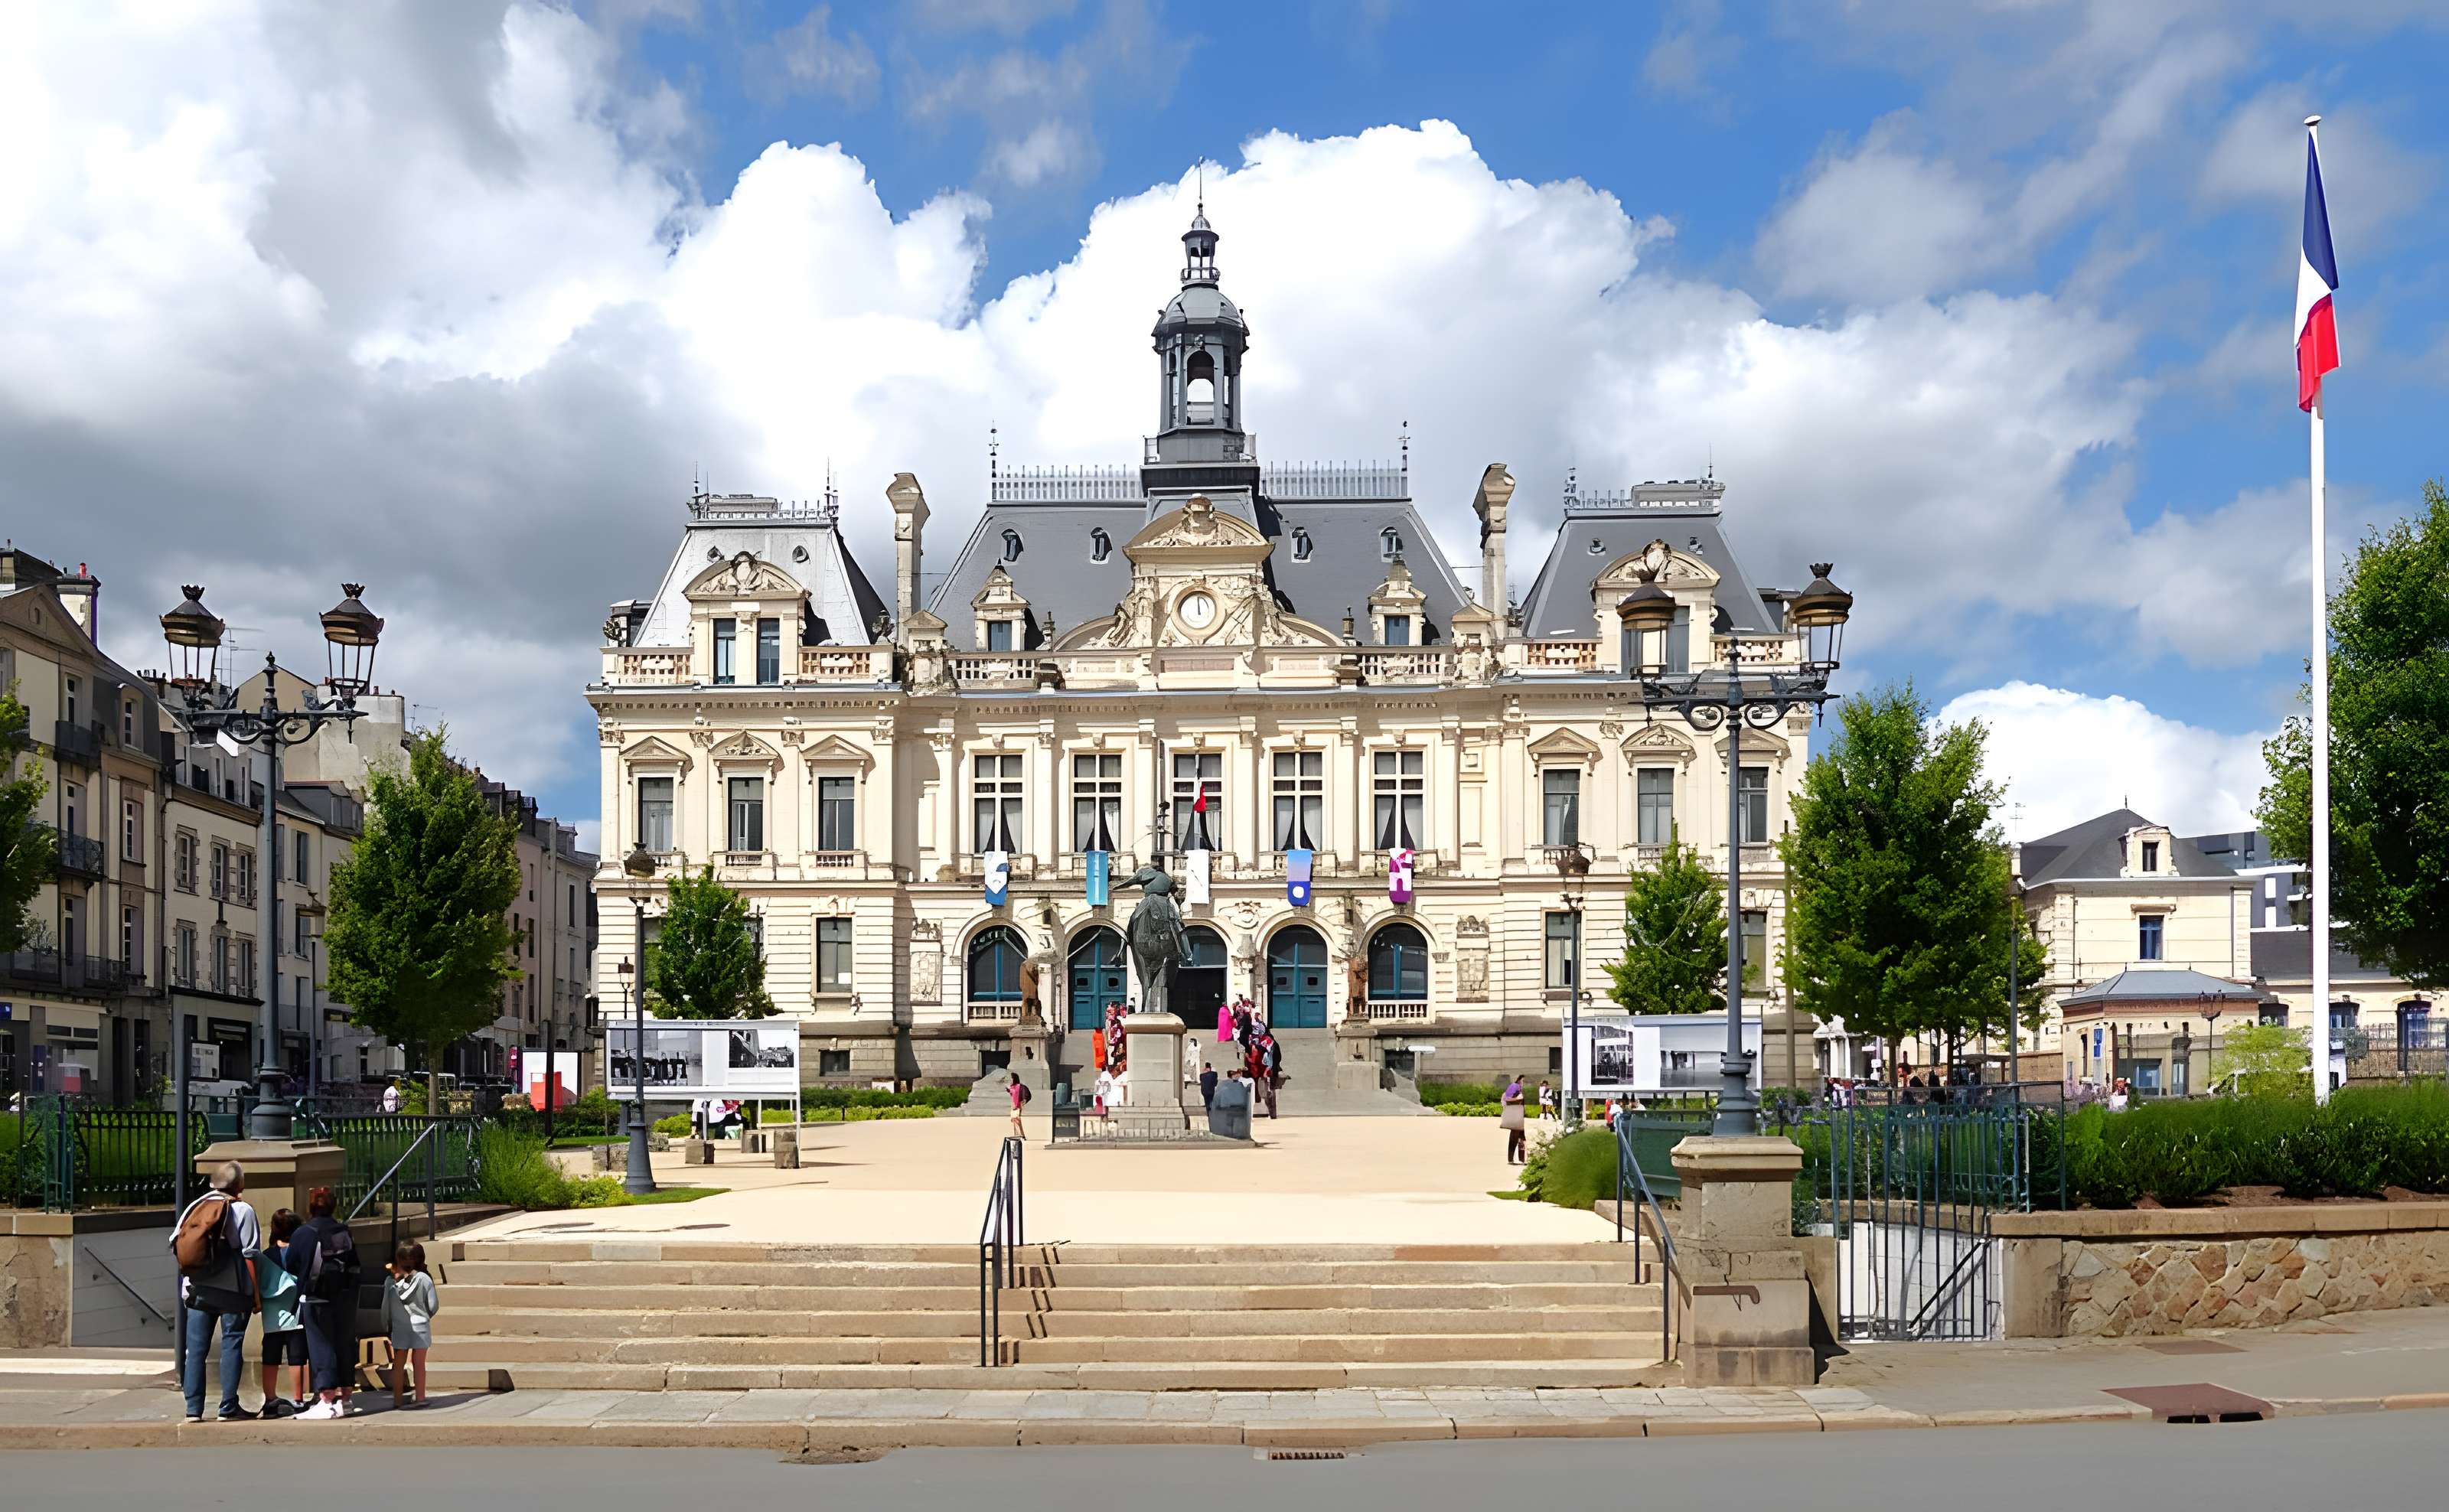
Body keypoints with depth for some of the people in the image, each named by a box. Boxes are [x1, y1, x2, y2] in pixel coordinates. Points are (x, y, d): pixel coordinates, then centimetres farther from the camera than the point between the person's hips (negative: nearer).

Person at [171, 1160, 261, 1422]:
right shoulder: (242, 1211, -5)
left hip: (197, 1290, 4)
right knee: (231, 1346, 2)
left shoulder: (194, 1207, 8)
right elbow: (251, 1255, -7)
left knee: (196, 1348, 7)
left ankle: (194, 1409, 6)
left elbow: (176, 1245, 7)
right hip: (232, 1291, -4)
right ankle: (229, 1408, 3)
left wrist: (187, 1285, 15)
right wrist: (256, 1293, -2)